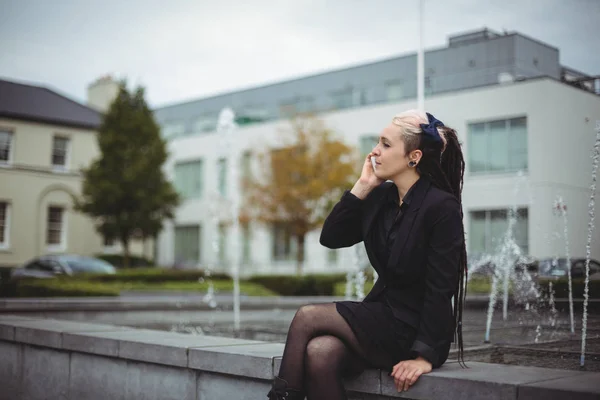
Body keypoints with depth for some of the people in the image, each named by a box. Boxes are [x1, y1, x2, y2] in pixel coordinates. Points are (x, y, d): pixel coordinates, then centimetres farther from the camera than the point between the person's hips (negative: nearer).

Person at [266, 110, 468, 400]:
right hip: (382, 316, 6)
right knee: (320, 354, -24)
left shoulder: (442, 207, -14)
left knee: (307, 316, -18)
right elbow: (330, 237, 3)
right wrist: (362, 186, -4)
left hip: (414, 330, -6)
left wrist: (425, 356, -20)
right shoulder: (380, 196, 6)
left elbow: (440, 289, -17)